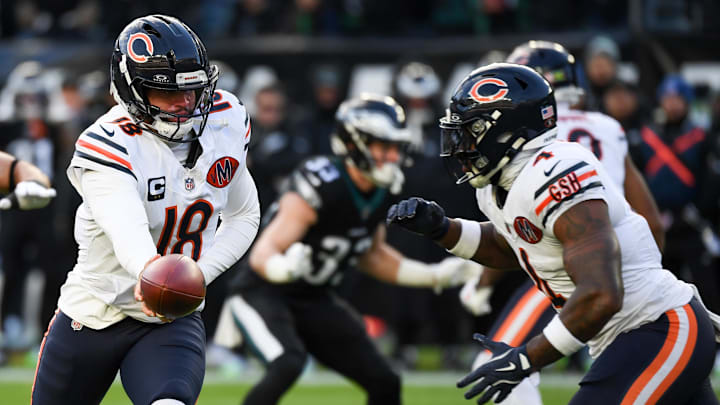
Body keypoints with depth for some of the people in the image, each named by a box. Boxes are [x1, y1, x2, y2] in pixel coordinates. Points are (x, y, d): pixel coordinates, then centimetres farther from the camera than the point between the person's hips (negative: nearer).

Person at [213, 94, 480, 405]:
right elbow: (264, 253, -33)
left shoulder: (382, 193, -2)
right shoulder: (322, 186, -27)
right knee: (287, 365, -35)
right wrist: (283, 267, -57)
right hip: (264, 294, -8)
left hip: (314, 300, 8)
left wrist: (434, 275, 12)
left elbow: (371, 255, 17)